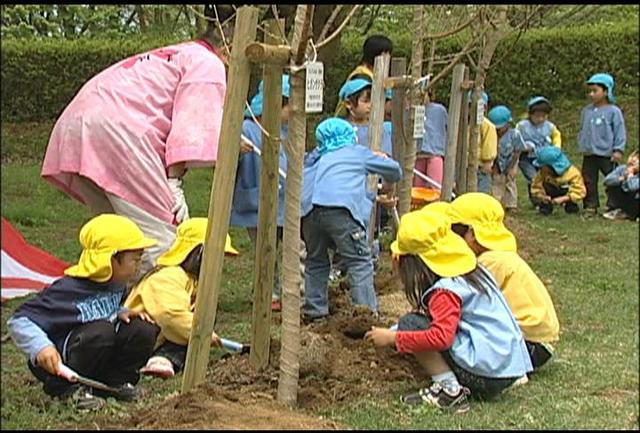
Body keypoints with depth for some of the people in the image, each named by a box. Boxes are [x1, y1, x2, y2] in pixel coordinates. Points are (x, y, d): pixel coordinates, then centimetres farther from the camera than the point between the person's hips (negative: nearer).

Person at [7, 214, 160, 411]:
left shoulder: (116, 285, 3)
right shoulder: (67, 290, -22)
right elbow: (19, 321, -20)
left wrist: (121, 314, 0)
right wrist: (41, 347, -37)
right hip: (59, 364, -7)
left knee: (144, 330, -11)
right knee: (100, 331, -35)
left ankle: (115, 381, 6)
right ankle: (68, 388, -16)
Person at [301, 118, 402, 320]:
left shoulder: (320, 158, 36)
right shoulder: (358, 152, 25)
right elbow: (394, 170, 34)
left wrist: (374, 196, 56)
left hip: (309, 209, 5)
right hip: (339, 208, -5)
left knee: (316, 260, 21)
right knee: (360, 261, -2)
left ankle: (314, 309, 24)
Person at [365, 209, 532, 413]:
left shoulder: (446, 290, -15)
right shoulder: (473, 269, 13)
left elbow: (441, 336, -29)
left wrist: (393, 337, -21)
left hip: (488, 372, -10)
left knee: (410, 324, -9)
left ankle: (449, 391, -14)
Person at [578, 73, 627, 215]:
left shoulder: (613, 111, -8)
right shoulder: (586, 111, 8)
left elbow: (620, 132, -8)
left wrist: (618, 150, -13)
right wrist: (582, 145, 12)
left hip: (606, 154, -5)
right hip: (589, 154, 5)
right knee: (589, 181, 7)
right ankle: (591, 205, 15)